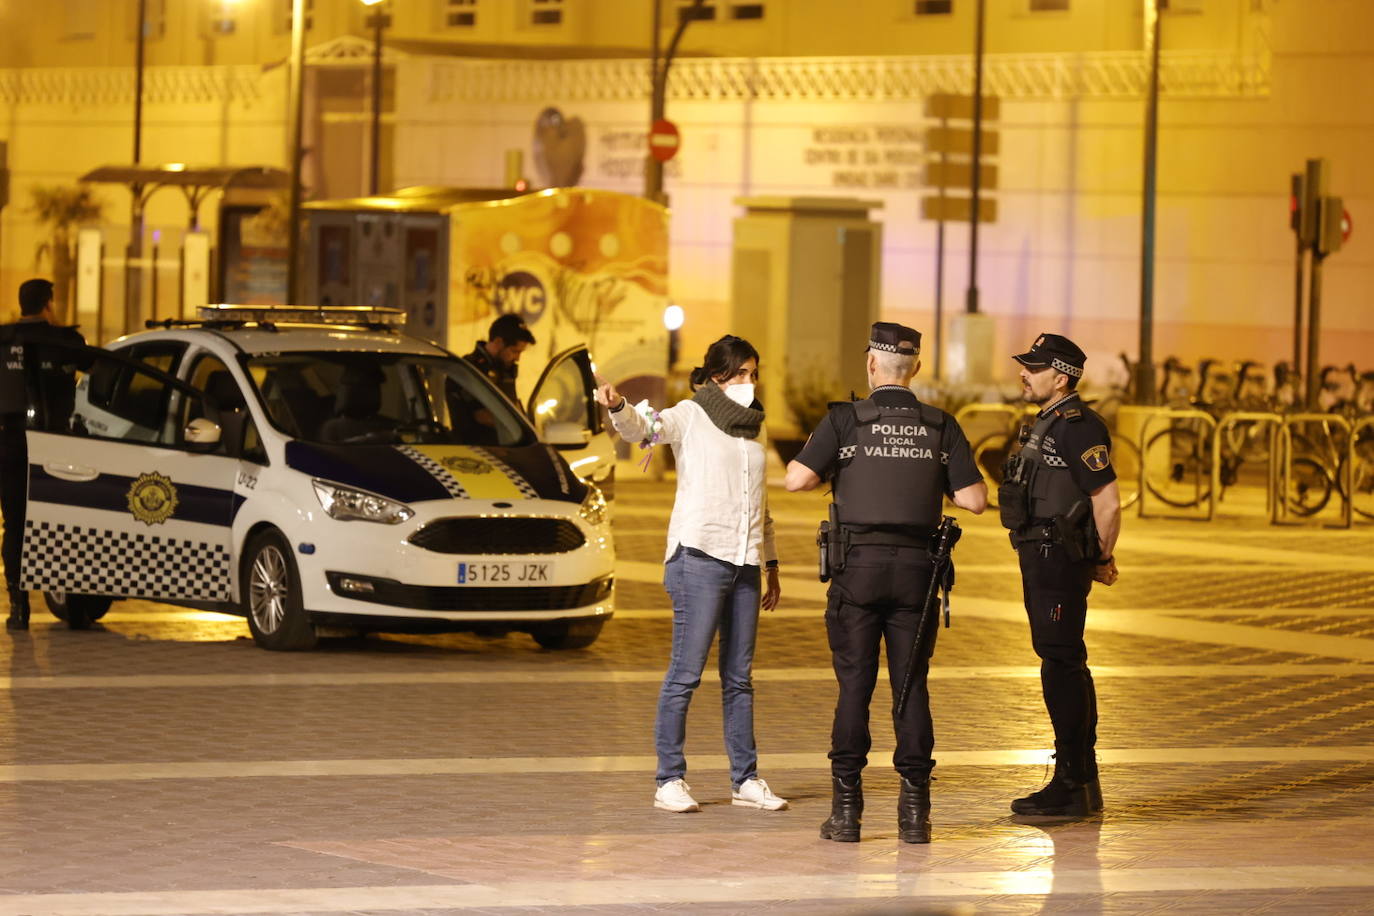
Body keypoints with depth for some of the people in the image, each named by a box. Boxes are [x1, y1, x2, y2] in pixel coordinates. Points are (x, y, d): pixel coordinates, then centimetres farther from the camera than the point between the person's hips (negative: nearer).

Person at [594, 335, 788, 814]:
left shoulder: (751, 428, 19)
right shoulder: (690, 416, 0)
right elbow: (643, 428, -20)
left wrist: (771, 564, 22)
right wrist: (617, 407, -42)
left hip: (745, 562, 6)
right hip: (700, 555, -6)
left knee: (739, 677, 10)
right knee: (686, 672, -7)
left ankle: (745, 779, 15)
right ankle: (670, 781, -4)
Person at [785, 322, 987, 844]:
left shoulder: (845, 421, -4)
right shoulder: (941, 428, 3)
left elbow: (797, 479, -11)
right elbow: (974, 499, -1)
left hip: (859, 565, -2)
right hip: (916, 566, 2)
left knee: (854, 685, 2)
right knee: (911, 684, 6)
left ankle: (846, 809, 1)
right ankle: (914, 810, 4)